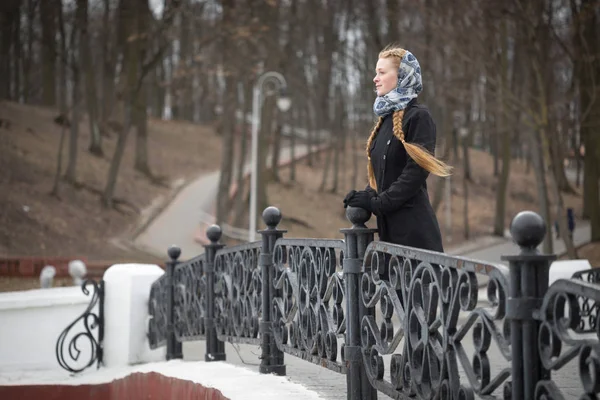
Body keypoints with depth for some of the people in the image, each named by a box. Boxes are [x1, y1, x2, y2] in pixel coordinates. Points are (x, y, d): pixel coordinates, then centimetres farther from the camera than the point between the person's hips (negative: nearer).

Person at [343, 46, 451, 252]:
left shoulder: (418, 117, -8)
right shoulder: (387, 118, 16)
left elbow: (416, 171, -16)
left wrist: (377, 203, -16)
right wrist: (366, 196, 2)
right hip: (389, 226, 8)